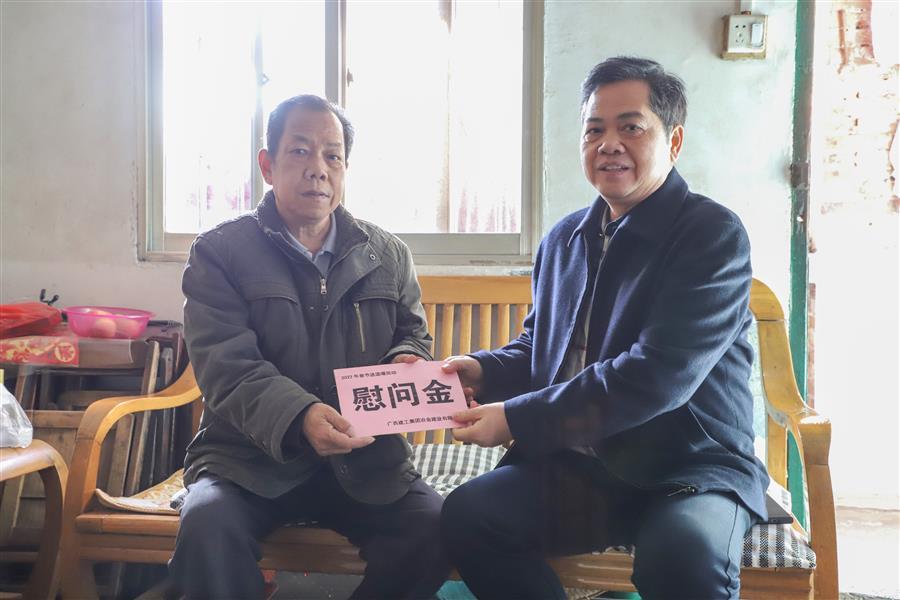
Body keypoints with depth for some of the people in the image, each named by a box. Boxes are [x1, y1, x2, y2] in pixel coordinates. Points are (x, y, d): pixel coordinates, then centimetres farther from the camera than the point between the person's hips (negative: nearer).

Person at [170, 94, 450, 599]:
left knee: (439, 528, -22)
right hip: (250, 458, -2)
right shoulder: (220, 253, 1)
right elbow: (227, 367, -10)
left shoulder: (388, 254, 12)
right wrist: (298, 416, -29)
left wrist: (406, 360, -7)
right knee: (207, 525, -33)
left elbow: (414, 331, 20)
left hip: (365, 461, 3)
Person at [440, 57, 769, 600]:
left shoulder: (714, 234, -10)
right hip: (577, 464, 6)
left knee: (684, 554, -36)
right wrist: (484, 371, 0)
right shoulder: (564, 239, 10)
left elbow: (658, 375, -21)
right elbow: (538, 346, 23)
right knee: (465, 514, -17)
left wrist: (518, 418, -20)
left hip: (693, 466, -5)